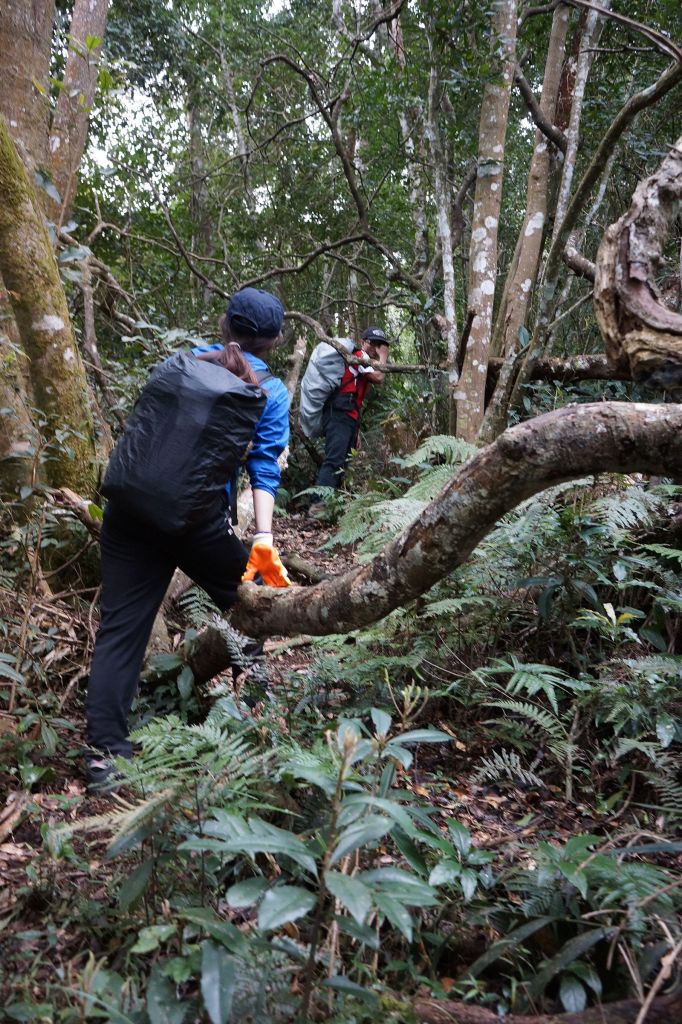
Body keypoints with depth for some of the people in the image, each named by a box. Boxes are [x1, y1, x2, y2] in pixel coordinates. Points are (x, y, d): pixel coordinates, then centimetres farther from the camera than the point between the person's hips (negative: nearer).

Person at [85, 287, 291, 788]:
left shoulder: (185, 360, 15)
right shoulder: (271, 391, 6)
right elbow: (264, 468, -5)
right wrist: (263, 537, -11)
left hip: (131, 502, 4)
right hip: (197, 514, -3)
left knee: (121, 625, 5)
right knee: (245, 603, 21)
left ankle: (104, 749, 4)